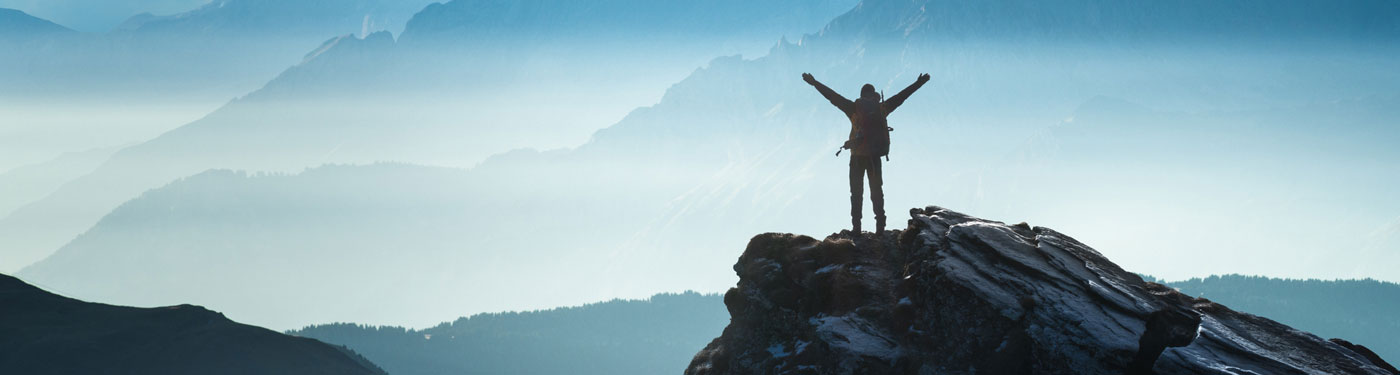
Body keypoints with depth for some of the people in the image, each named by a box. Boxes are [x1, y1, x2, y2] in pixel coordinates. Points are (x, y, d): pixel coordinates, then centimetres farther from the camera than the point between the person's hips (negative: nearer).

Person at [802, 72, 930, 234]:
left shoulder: (854, 108, -2)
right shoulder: (882, 108, 3)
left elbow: (832, 96, -1)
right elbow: (902, 96, 13)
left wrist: (814, 83, 5)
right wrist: (919, 83, 23)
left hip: (857, 155, -1)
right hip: (876, 155, 2)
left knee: (856, 192, 4)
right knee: (877, 191, 8)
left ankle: (856, 225, -4)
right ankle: (880, 226, 1)